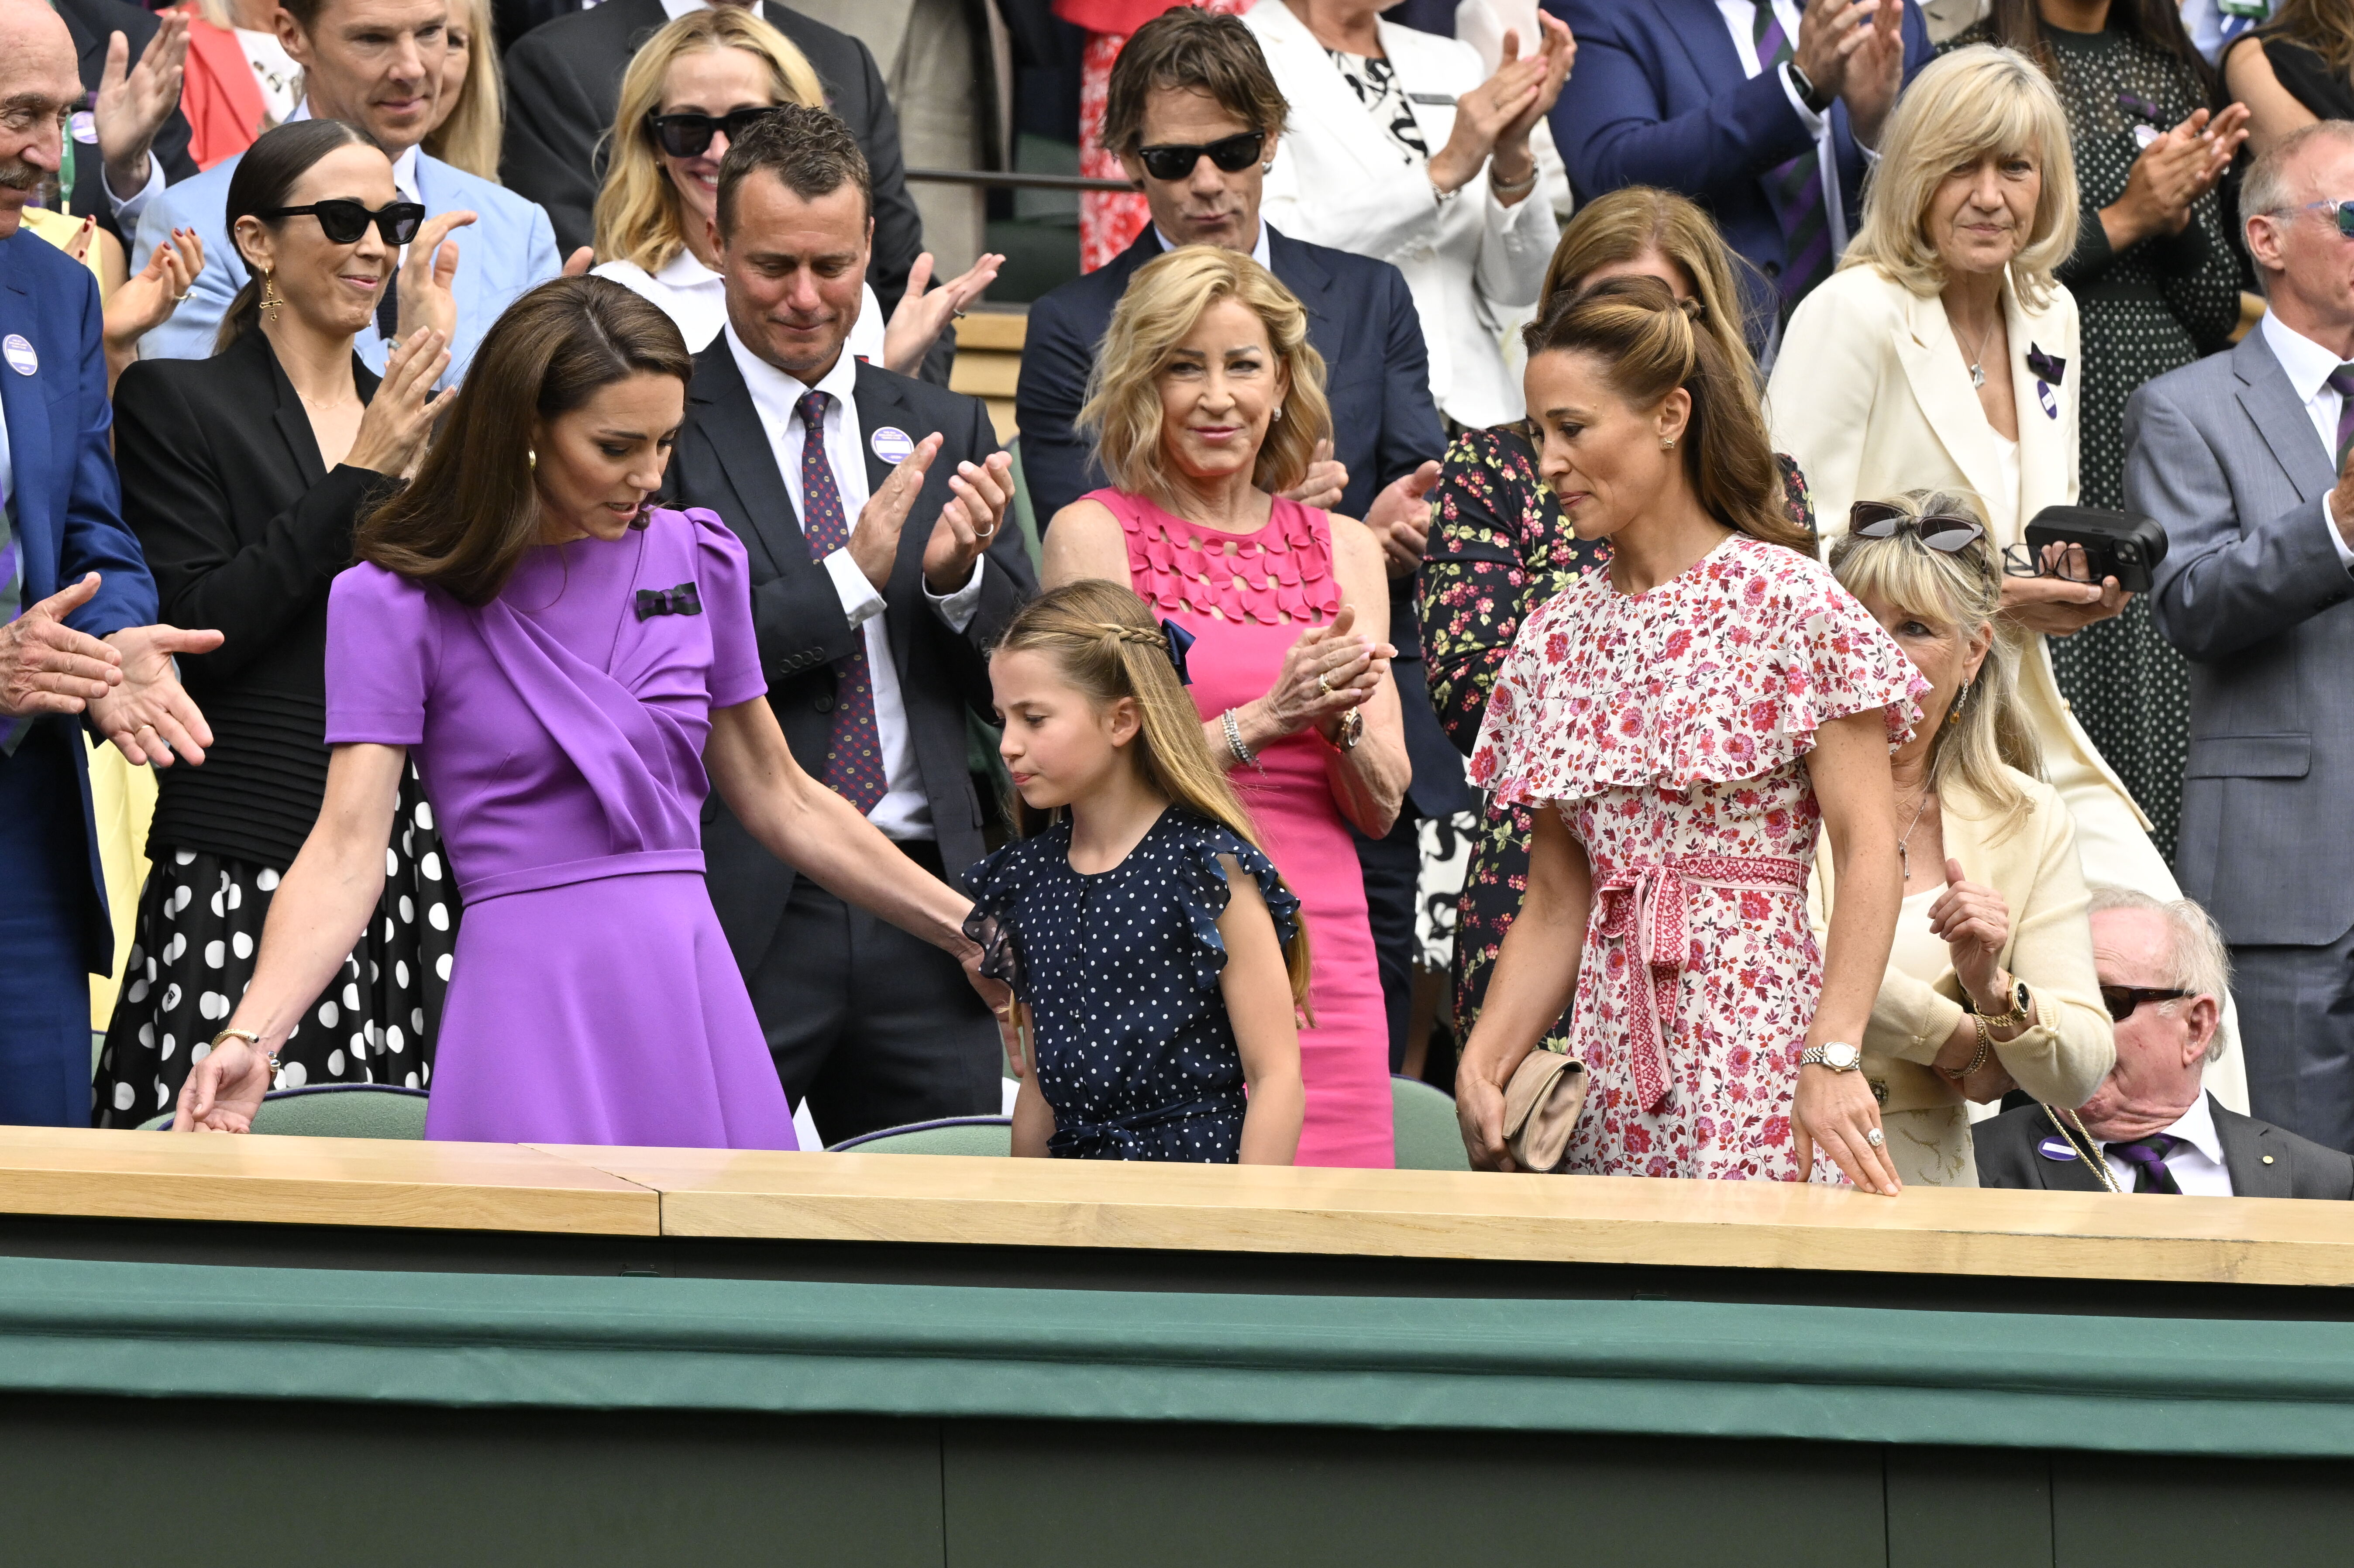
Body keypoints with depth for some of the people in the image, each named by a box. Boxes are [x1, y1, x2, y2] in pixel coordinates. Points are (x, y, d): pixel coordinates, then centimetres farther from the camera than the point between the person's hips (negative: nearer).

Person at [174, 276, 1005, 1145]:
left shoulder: (698, 561, 10)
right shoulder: (394, 603, -4)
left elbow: (781, 798, 19)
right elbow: (347, 852, -11)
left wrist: (978, 933, 19)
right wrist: (251, 1038, -25)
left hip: (693, 985, 4)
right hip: (533, 998, -4)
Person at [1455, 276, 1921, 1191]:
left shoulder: (1786, 600, -4)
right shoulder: (1558, 636, 14)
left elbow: (1869, 850, -10)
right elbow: (1556, 907, 15)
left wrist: (1833, 1058, -20)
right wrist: (1483, 1065, 0)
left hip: (1756, 1026, -6)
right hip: (1613, 1068, 6)